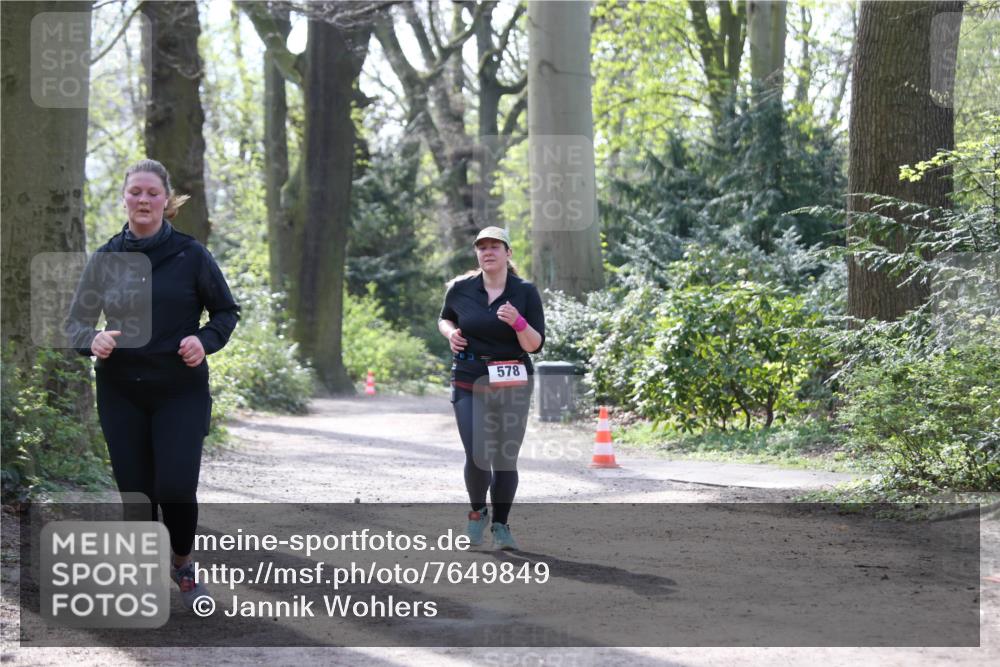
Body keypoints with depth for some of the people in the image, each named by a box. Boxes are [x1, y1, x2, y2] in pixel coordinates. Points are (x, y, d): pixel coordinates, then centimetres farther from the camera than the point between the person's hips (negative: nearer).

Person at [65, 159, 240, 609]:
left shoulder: (190, 255, -2)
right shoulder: (105, 260, 4)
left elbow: (226, 311, 8)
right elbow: (75, 322, 8)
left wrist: (206, 340, -12)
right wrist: (92, 341, -15)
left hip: (181, 392, -2)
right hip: (121, 394, 2)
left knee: (176, 488, -12)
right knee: (135, 494, 3)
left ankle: (182, 561, 16)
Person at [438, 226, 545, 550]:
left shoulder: (525, 292, -3)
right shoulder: (460, 289, 0)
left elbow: (535, 345, -4)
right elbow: (445, 318, 20)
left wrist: (518, 322, -23)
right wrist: (450, 332, -2)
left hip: (512, 384, 0)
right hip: (470, 381, 0)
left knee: (506, 458, 2)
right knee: (477, 456, -9)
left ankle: (500, 525, 19)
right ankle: (477, 511, 19)